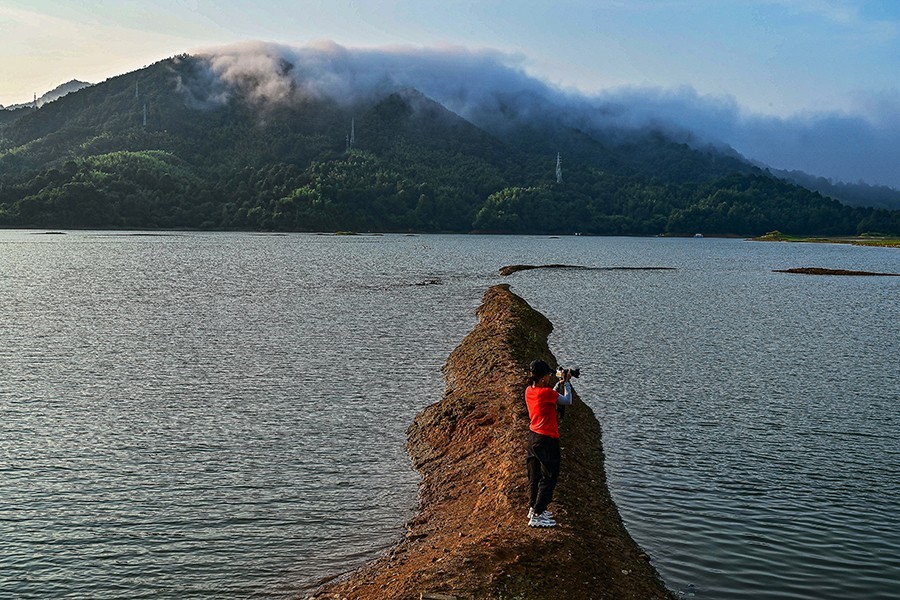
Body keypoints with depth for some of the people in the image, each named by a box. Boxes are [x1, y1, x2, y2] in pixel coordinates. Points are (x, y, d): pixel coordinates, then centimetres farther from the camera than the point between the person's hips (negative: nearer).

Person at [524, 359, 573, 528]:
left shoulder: (529, 391, 4)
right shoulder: (546, 392, -21)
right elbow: (567, 401, -9)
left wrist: (561, 383, 15)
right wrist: (566, 383, 3)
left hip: (533, 436, 9)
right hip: (547, 439, -9)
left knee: (535, 474, 19)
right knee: (549, 477, -2)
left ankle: (534, 508, 30)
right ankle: (537, 515, -5)